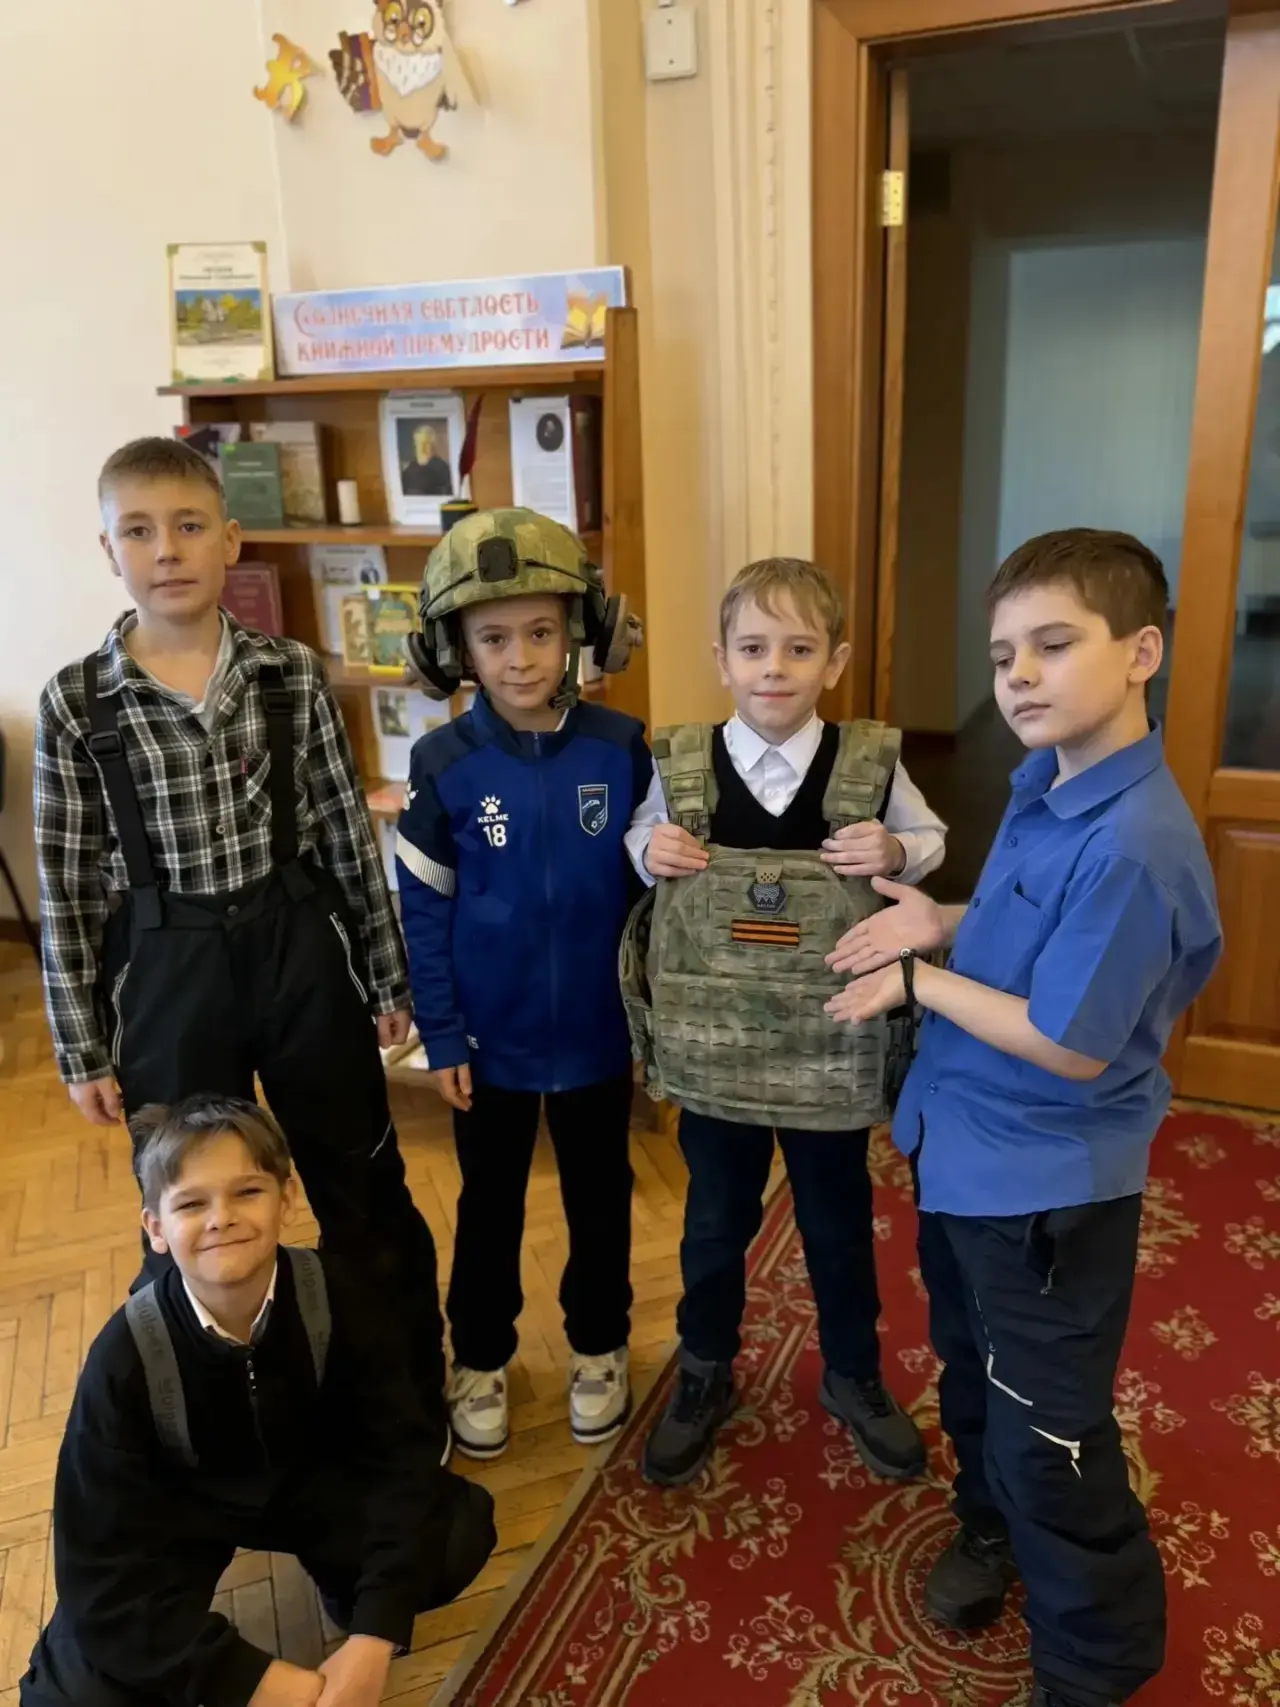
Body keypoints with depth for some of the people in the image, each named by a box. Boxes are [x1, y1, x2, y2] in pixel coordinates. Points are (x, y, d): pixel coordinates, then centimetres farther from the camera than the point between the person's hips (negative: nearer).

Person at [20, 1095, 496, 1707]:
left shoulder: (334, 1293, -26)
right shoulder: (125, 1356, -28)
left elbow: (397, 1452, -21)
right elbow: (104, 1570, -24)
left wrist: (373, 1637, -31)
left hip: (307, 1482, 2)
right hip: (181, 1511, -1)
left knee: (459, 1534, -22)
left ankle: (344, 1580, 11)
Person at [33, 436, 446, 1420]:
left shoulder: (292, 677, -4)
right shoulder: (76, 704, -5)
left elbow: (350, 836, 2)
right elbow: (69, 887, -1)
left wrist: (389, 976, 5)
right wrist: (82, 1049, 1)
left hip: (298, 949, 1)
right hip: (168, 967, 0)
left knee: (360, 1181, 15)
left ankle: (413, 1373, 40)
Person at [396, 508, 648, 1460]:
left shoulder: (622, 749, -11)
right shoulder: (444, 763, -12)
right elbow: (423, 909, -6)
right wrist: (441, 1035, -7)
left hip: (596, 1032, 1)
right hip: (490, 1036, 0)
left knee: (600, 1198, 19)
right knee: (490, 1205, 19)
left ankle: (599, 1346, 44)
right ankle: (480, 1358, 42)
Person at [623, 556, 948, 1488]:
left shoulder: (871, 764, -11)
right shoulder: (682, 766, -8)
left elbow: (932, 840, 4)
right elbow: (641, 843, 7)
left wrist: (896, 851, -17)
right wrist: (649, 852, -14)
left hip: (831, 1048, 0)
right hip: (714, 1044, 1)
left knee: (839, 1222, 20)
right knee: (716, 1219, 20)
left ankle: (854, 1377, 45)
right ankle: (705, 1374, 43)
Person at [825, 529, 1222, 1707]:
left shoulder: (1133, 844, -29)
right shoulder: (1045, 790, 0)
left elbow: (1071, 1044, -26)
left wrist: (916, 979, -17)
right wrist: (943, 924, -4)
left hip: (1048, 1189, -8)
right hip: (968, 1151, 9)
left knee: (1050, 1440, 11)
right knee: (972, 1376, 28)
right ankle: (992, 1530, 55)